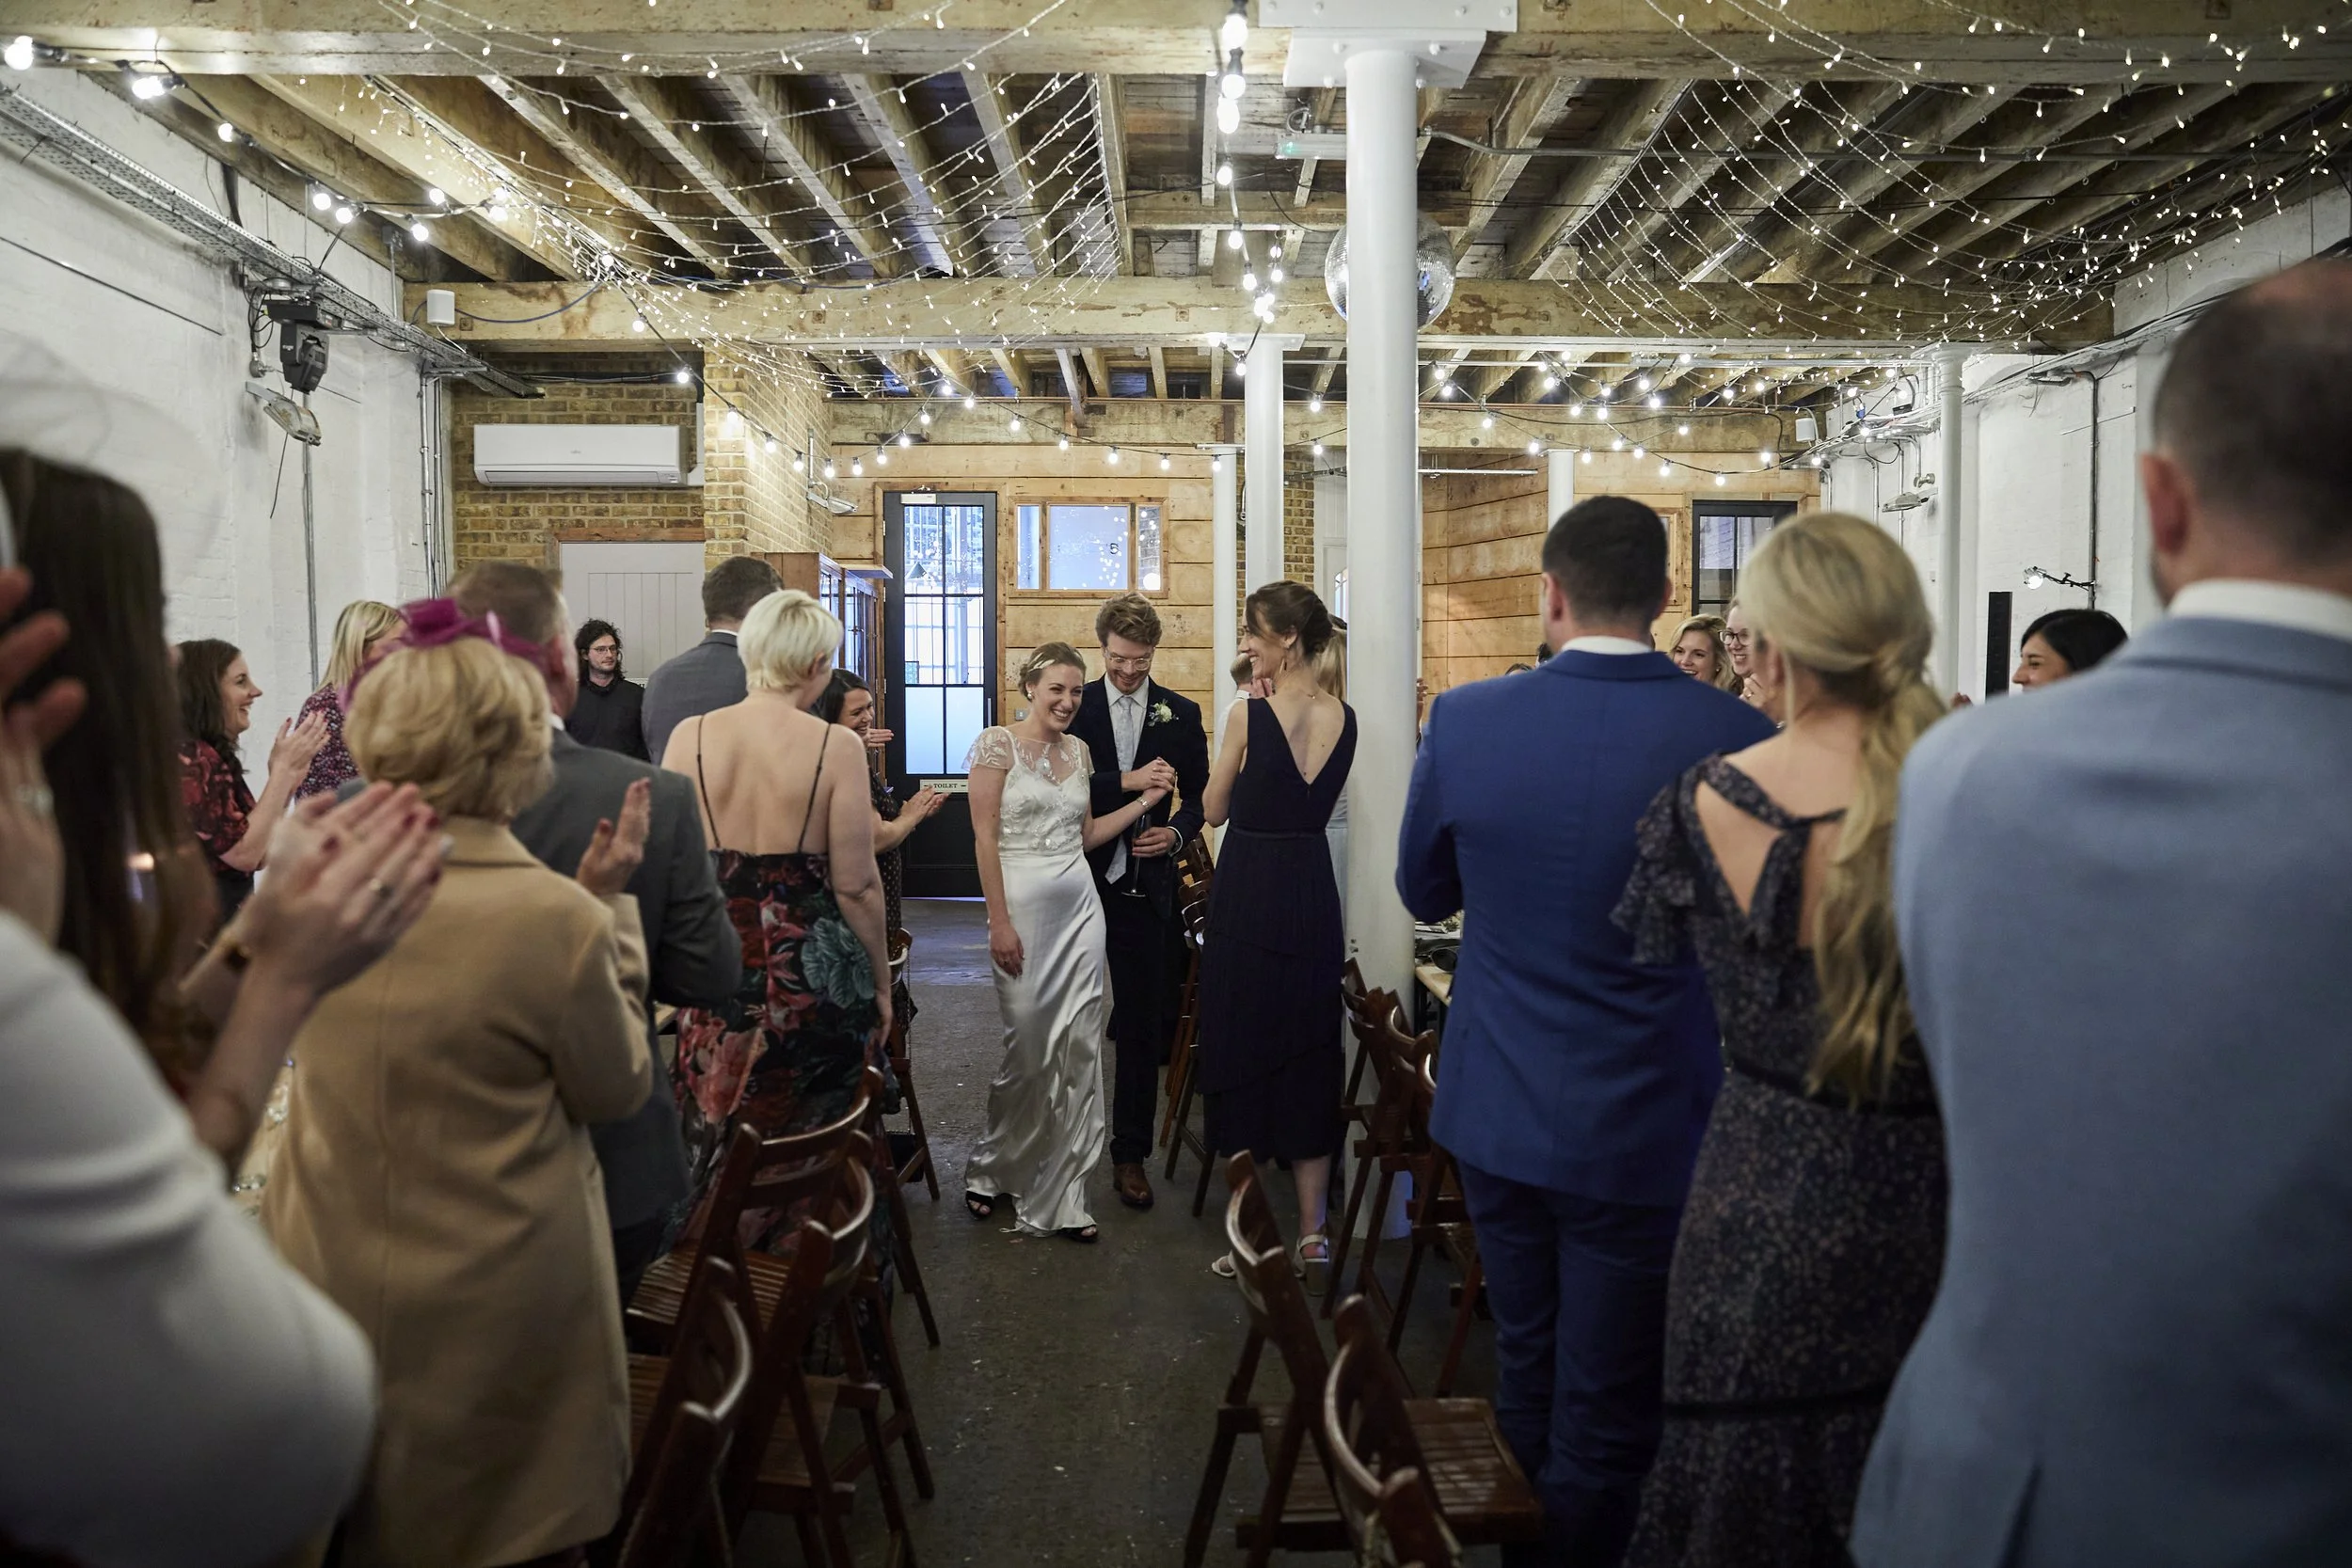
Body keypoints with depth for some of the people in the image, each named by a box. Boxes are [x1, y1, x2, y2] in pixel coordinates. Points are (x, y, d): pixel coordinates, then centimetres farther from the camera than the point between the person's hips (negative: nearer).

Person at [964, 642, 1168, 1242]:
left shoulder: (1078, 749, 13)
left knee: (1080, 1050, 4)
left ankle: (1060, 1197, 14)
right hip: (1024, 904, -6)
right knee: (1031, 1049, 1)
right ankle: (992, 1170, 27)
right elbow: (985, 837, -9)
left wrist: (1143, 802, 8)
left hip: (1080, 905, 6)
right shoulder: (996, 744, -5)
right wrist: (999, 922, -14)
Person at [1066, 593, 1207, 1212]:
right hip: (1081, 882, -1)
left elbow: (1200, 793, 11)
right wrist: (1127, 782, -20)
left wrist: (1176, 832, -8)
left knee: (1143, 1025, 4)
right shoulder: (1074, 707, 1)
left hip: (1146, 888, 1)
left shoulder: (1181, 714, 5)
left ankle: (1131, 1154, 15)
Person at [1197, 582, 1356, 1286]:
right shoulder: (1344, 719, 2)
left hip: (1248, 894, -5)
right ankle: (1313, 1236, 16)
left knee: (1241, 1051, 6)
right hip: (1313, 891, 5)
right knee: (1309, 1055, 12)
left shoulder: (1249, 714, -13)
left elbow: (1215, 810, -3)